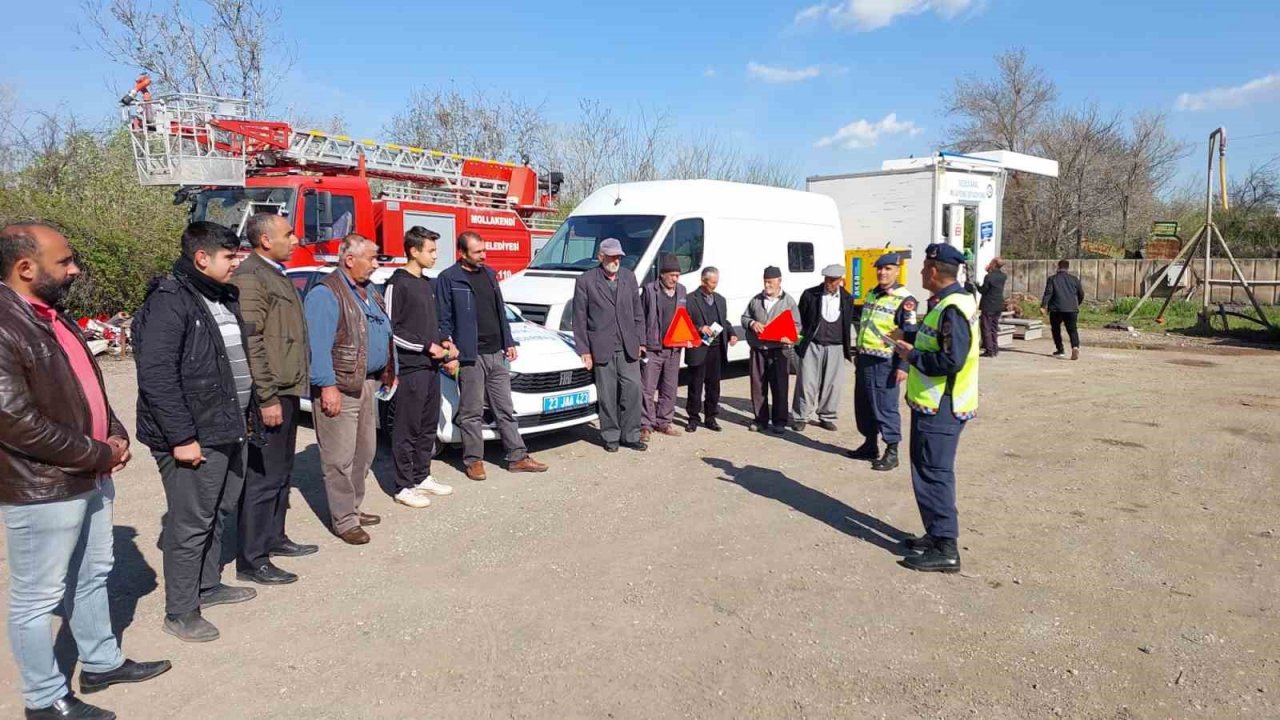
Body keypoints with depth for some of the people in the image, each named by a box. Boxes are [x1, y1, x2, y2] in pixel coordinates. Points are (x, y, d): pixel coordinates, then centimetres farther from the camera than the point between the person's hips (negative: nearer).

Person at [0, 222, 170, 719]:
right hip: (41, 490, -9)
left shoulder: (52, 316, 8)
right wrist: (98, 454, -16)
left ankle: (101, 663, 39)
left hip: (90, 478, 9)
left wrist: (114, 436, 2)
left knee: (93, 577, 22)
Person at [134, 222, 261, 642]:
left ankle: (208, 585, 37)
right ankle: (180, 613, 15)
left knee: (219, 513, 20)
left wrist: (248, 412, 19)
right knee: (191, 524, 1)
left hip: (228, 430, 9)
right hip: (194, 437, -9)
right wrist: (181, 438, -22)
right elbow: (156, 376, -22)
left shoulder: (226, 298, 12)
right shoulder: (169, 303, -17)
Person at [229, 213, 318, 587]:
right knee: (263, 477, -4)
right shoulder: (250, 278, -15)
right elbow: (251, 343, -22)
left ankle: (274, 537, 31)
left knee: (282, 472, 18)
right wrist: (267, 399, -23)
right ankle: (251, 560, 5)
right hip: (271, 395, -10)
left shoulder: (276, 275, 16)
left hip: (287, 391, 10)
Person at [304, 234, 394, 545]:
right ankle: (344, 520, 5)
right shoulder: (326, 294, -13)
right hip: (340, 387, -9)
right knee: (341, 458, -3)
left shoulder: (369, 292, 17)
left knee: (365, 452, 16)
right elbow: (318, 346, -19)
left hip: (367, 384, 9)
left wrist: (390, 372, 14)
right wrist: (328, 385, -23)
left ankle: (354, 507, 29)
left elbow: (384, 335, 20)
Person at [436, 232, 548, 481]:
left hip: (497, 353, 6)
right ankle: (474, 460, 13)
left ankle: (518, 457, 15)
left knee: (505, 409, 10)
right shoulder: (449, 279, -5)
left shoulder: (489, 274, 14)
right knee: (472, 413, 2)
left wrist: (509, 342, 15)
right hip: (470, 356, -6)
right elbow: (444, 320, -6)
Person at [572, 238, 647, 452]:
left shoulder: (629, 277, 8)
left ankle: (631, 435, 14)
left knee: (633, 389, 2)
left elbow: (638, 312, 13)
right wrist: (584, 351, -6)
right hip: (602, 348, -3)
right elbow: (579, 319, -3)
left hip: (628, 347, 3)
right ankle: (610, 437, 17)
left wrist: (640, 341, 8)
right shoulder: (585, 281, -4)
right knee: (607, 395, 4)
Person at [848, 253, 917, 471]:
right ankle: (870, 445, 27)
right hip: (864, 359, 8)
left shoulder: (904, 299, -11)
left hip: (884, 363, -8)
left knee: (886, 407, -3)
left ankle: (892, 452, 7)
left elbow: (909, 335, -15)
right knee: (863, 405, 14)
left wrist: (903, 365, -20)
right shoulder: (871, 294, 13)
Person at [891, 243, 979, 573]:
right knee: (930, 471, 18)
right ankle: (937, 535, 29)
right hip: (933, 404, 11)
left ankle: (945, 549, 2)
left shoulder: (953, 308, -20)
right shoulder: (944, 302, 13)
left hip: (940, 408, -11)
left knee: (934, 474, -5)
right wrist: (910, 339, 11)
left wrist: (912, 355, -15)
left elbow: (952, 360, -27)